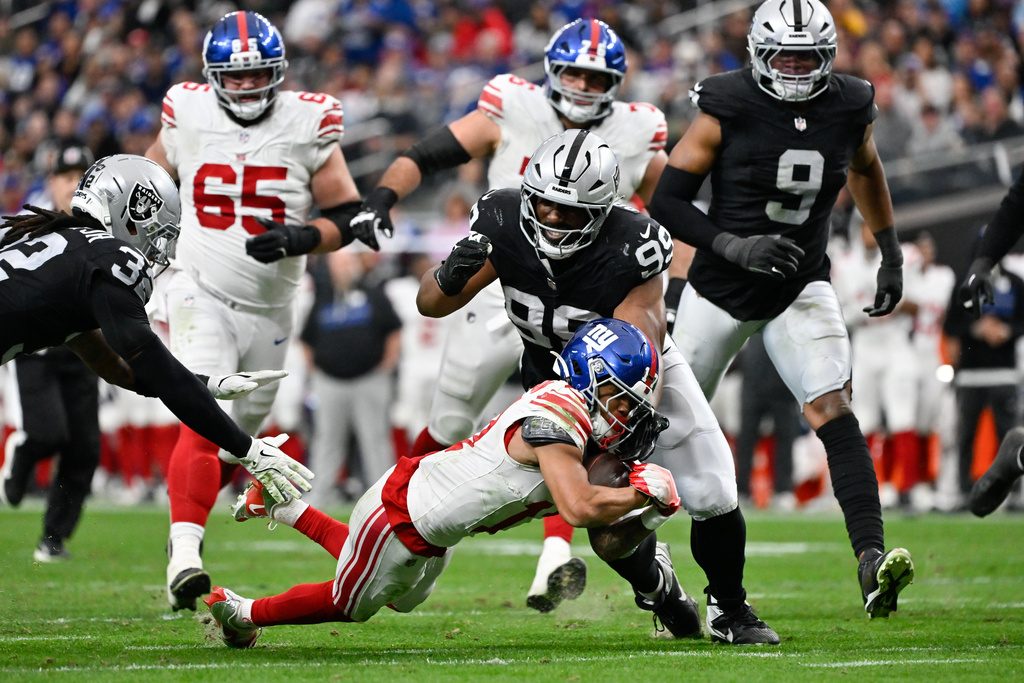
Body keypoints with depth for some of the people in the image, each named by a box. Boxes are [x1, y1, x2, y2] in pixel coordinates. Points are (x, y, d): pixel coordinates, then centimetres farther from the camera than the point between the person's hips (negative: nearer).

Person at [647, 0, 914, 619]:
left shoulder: (849, 108, -5)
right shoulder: (726, 109, -17)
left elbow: (866, 171, 18)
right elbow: (667, 201, -14)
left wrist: (892, 255, 18)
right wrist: (736, 247, -27)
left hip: (802, 287, 1)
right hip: (721, 287, -1)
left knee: (834, 411, -19)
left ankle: (871, 558, -29)